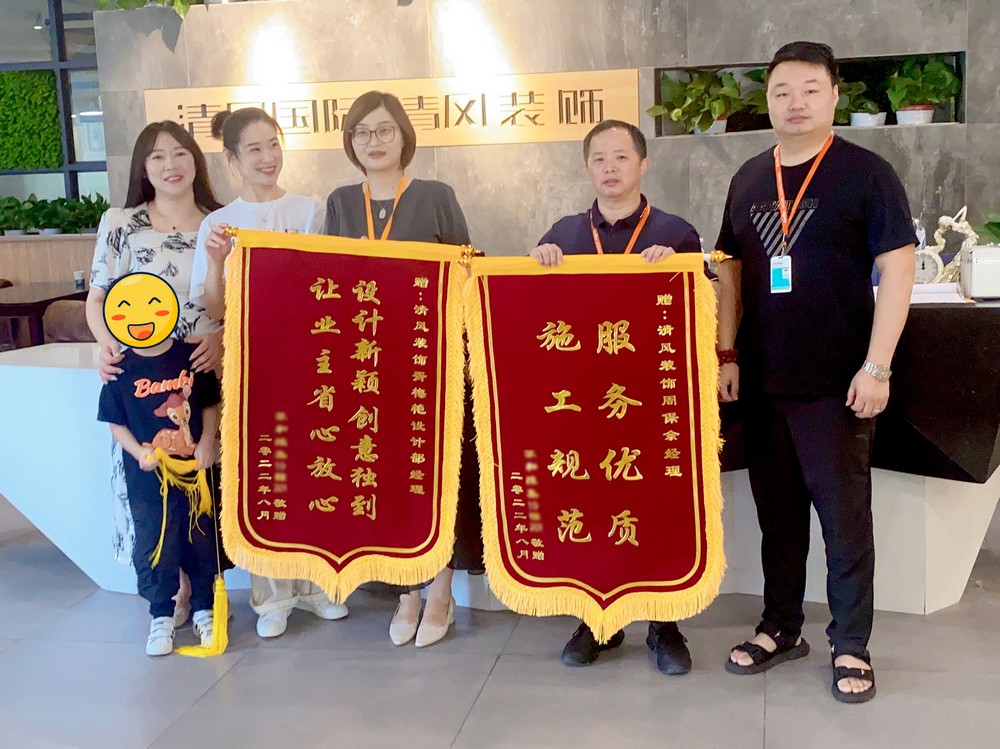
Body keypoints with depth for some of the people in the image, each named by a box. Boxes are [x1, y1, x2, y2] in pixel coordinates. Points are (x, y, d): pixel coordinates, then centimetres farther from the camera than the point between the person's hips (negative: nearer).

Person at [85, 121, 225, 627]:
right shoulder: (120, 224, 5)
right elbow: (97, 299, 5)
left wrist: (224, 337, -13)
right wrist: (108, 344, -15)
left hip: (211, 376, 1)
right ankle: (175, 587, 18)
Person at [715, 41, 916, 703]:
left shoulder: (867, 173, -4)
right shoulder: (748, 180, 10)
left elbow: (897, 270, -8)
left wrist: (876, 366, -15)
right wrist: (726, 356, 6)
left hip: (837, 381, -4)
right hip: (762, 380, 5)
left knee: (844, 515, 4)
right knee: (777, 510, 14)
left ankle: (851, 645, 18)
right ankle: (782, 628, 28)